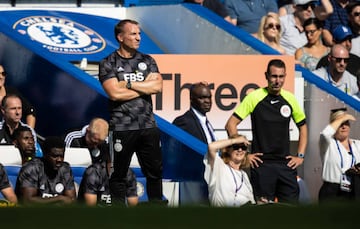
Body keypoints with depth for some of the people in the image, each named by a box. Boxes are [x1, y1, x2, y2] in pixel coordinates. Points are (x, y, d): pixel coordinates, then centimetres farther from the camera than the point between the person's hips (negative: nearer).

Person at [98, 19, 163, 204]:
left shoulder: (147, 61, 12)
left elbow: (157, 86, -3)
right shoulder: (108, 64, 0)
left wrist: (128, 84, -9)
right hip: (122, 128, -4)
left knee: (155, 171, 7)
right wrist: (144, 88, -6)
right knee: (119, 175, 2)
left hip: (148, 126, 4)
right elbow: (115, 93, -13)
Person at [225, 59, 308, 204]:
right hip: (261, 163, -3)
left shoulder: (290, 99, 5)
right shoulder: (254, 97, -6)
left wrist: (300, 156, 9)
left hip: (286, 164, 3)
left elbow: (302, 127, 18)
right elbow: (231, 124, -5)